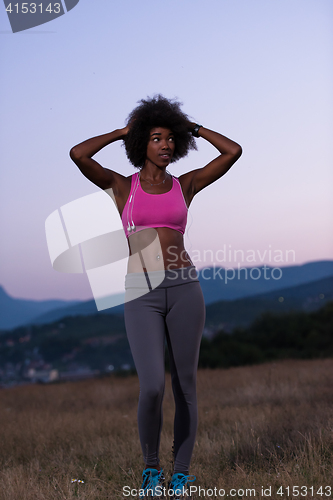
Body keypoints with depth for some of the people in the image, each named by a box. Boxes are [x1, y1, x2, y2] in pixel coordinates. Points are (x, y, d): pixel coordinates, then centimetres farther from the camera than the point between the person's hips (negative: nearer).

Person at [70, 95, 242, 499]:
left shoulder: (185, 185, 13)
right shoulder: (121, 186, 9)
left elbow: (233, 151, 5)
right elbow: (77, 155, -7)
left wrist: (191, 126, 16)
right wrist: (122, 132, 8)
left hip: (184, 289, 2)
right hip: (141, 294, -2)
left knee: (185, 385, 4)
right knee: (152, 388, -15)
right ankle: (151, 467, 11)